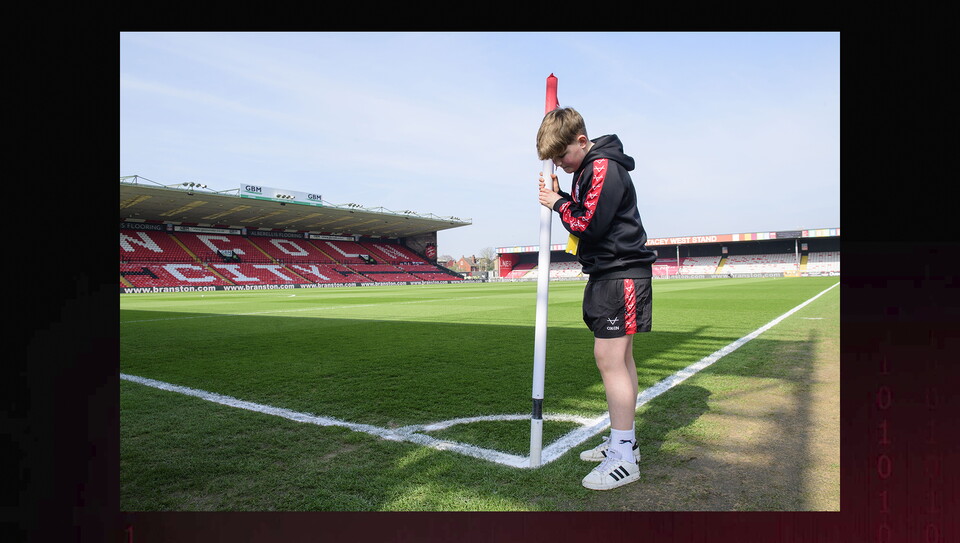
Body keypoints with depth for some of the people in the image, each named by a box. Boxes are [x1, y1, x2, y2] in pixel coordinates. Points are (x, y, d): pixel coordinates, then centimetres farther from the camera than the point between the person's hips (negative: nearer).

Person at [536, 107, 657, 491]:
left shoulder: (604, 168, -15)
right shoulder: (587, 170, 17)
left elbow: (589, 225, -21)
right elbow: (582, 216, 17)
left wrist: (558, 204, -7)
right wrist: (559, 197, 3)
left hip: (621, 274, -11)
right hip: (605, 273, 11)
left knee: (609, 358, -12)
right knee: (620, 357, 14)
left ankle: (624, 458, -4)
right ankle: (624, 440, 26)